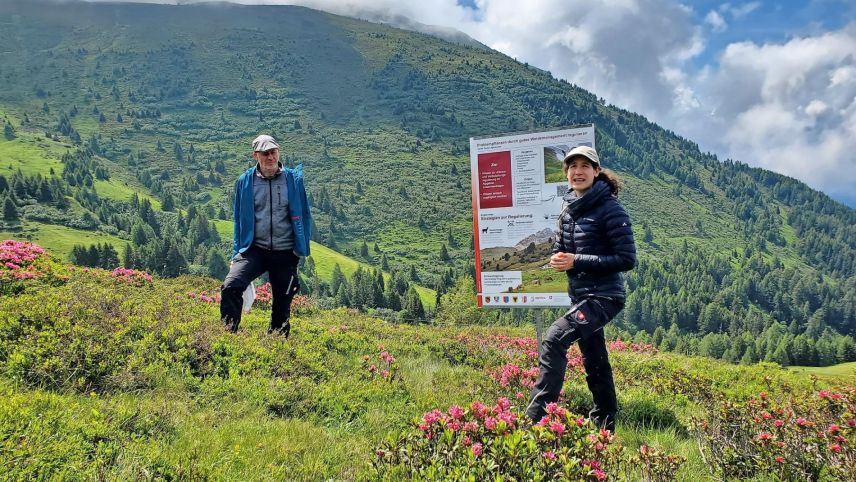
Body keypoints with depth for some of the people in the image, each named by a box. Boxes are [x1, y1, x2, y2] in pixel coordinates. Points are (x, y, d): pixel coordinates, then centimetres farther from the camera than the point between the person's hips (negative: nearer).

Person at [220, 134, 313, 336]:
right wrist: (236, 253, 7)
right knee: (230, 287, -23)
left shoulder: (294, 179, 0)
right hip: (254, 249, 0)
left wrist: (302, 249, -1)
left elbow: (305, 216, 6)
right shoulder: (245, 181, 3)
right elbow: (239, 219, 11)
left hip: (285, 253, 0)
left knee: (282, 305, 8)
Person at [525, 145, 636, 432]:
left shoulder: (610, 209, -14)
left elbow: (627, 259, -17)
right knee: (594, 362, 17)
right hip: (580, 296, 8)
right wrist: (557, 259, -6)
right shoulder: (568, 208, 7)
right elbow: (561, 248, 19)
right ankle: (605, 425, 33)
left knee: (554, 339, -22)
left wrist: (576, 261, -21)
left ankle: (536, 417, -18)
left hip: (604, 297, -8)